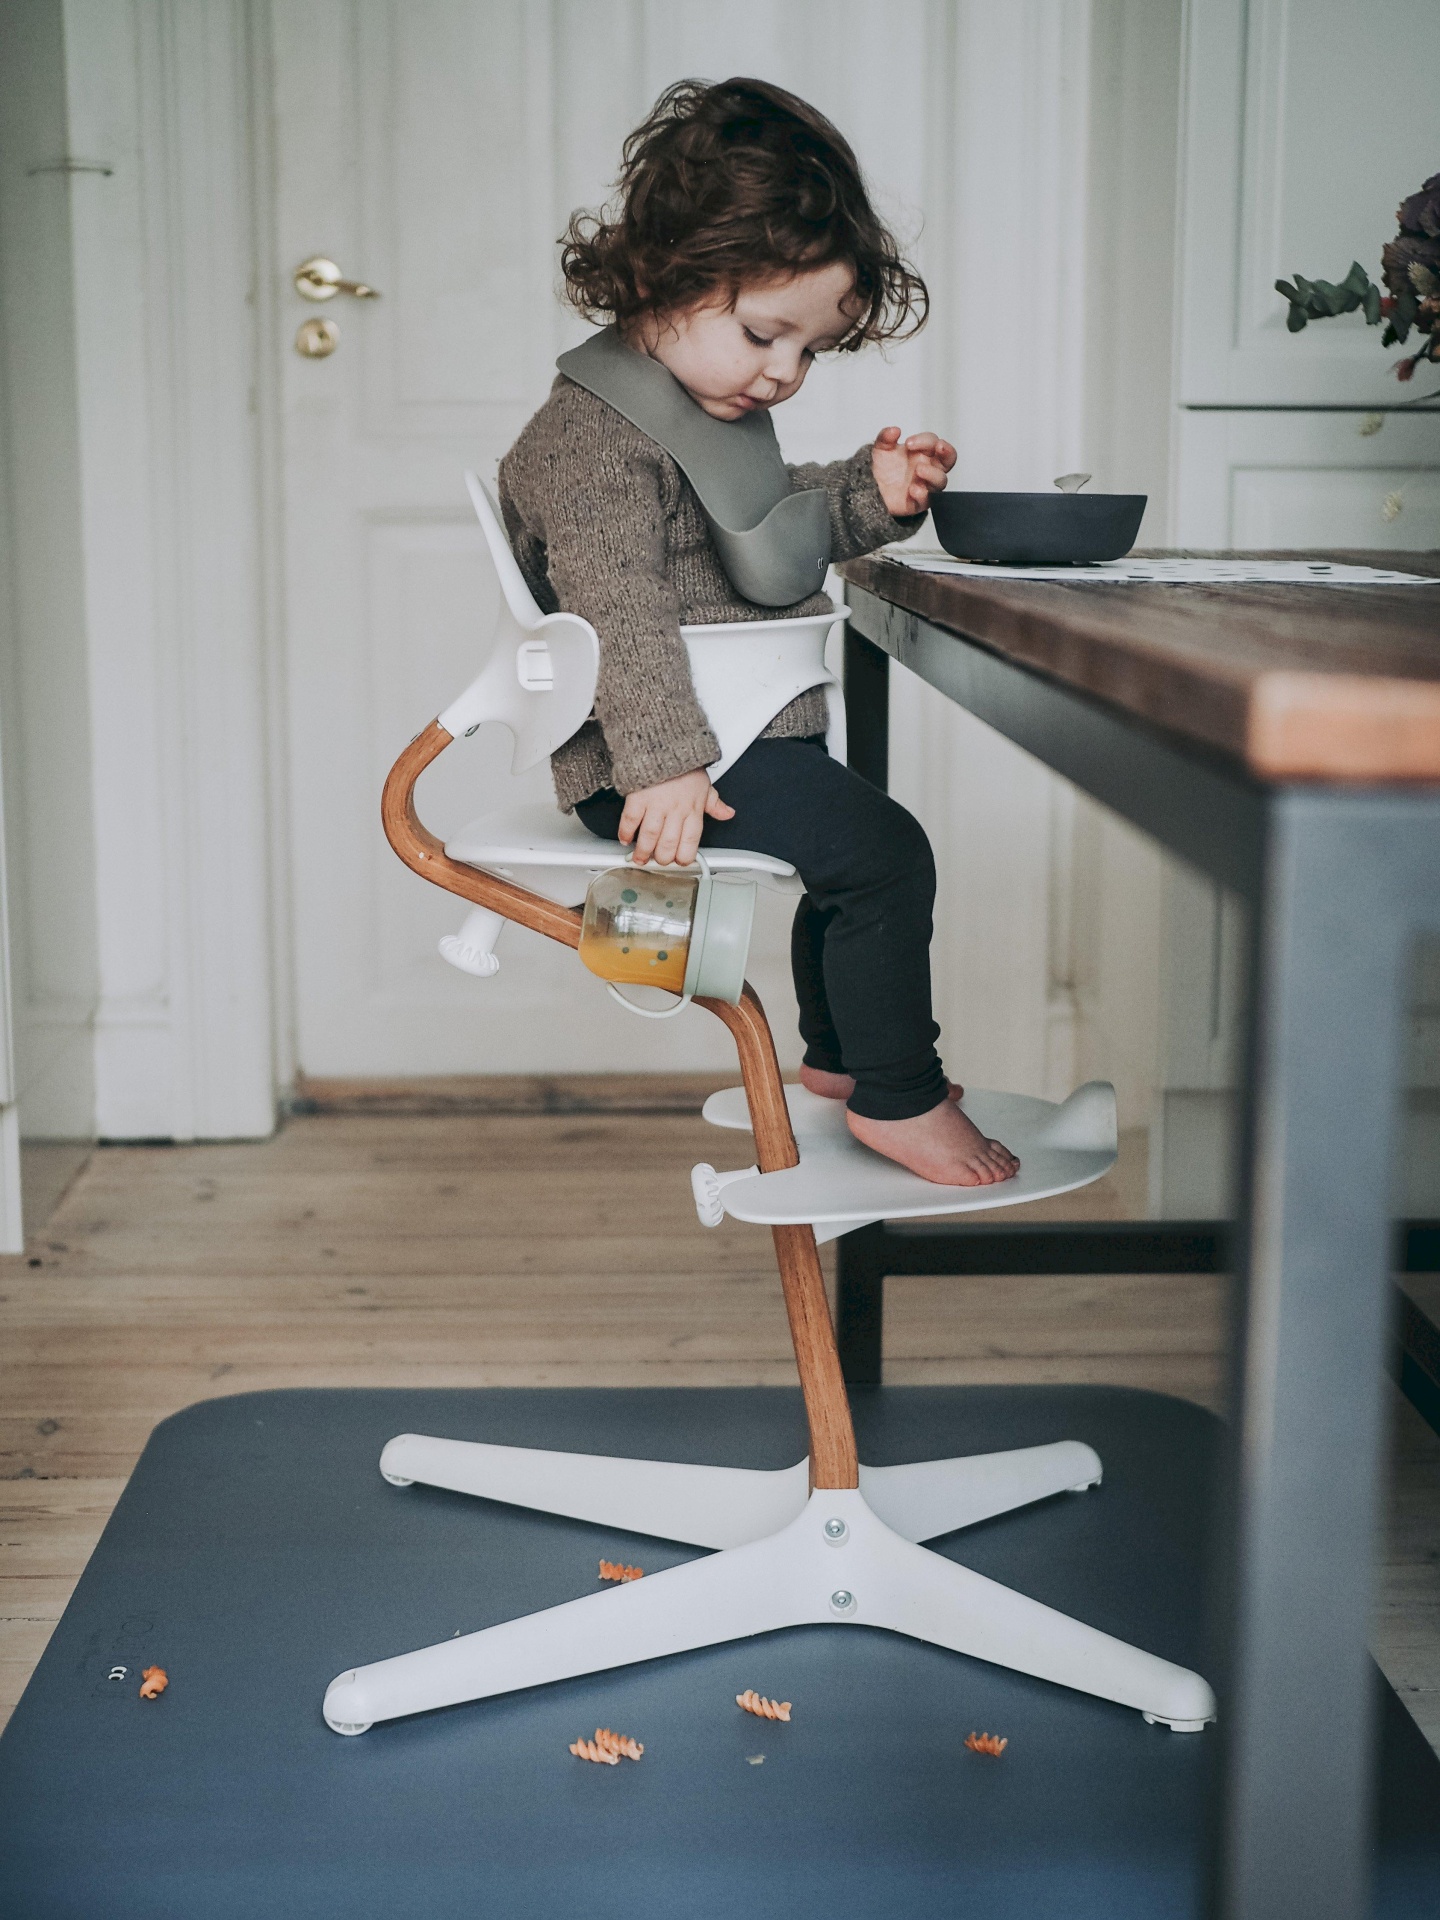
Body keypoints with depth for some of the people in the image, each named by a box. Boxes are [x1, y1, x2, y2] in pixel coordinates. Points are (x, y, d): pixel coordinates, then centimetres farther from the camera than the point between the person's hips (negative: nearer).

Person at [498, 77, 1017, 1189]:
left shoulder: (720, 409, 16)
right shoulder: (596, 429, -18)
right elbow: (619, 610, -26)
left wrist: (870, 494, 9)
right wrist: (664, 762, -33)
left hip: (748, 734, 11)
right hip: (670, 753, -11)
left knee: (852, 837, 27)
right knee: (885, 852, -18)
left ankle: (837, 1052, 42)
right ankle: (898, 1098, -6)